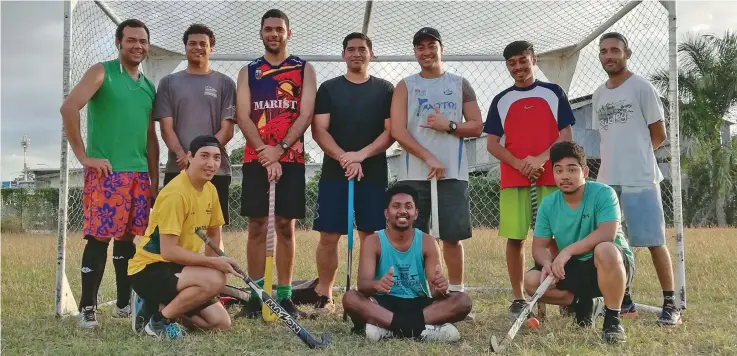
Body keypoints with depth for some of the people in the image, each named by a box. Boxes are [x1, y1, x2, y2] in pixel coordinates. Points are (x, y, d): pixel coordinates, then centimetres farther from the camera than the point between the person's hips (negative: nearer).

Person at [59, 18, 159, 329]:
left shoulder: (149, 87, 17)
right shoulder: (102, 72, -1)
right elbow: (68, 108, -13)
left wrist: (154, 180, 14)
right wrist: (84, 157, -14)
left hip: (139, 174, 6)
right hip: (107, 172, -6)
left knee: (128, 237, 10)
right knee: (99, 237, -7)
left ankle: (124, 303, 19)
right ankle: (87, 307, 1)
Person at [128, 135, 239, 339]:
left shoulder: (210, 190, 4)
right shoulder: (175, 193, -22)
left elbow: (214, 233, 17)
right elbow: (169, 251, -26)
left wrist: (209, 266, 7)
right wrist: (213, 263, -24)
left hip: (177, 268, 9)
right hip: (149, 270, -9)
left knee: (222, 323, 4)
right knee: (215, 280, -32)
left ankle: (160, 307, 14)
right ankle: (159, 320, -12)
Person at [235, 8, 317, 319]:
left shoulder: (304, 69, 8)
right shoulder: (248, 71, 11)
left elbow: (306, 115, -3)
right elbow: (243, 116, 1)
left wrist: (279, 150, -13)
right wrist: (264, 152, -12)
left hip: (291, 159, -1)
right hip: (256, 159, 1)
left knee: (285, 226, 1)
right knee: (256, 226, 1)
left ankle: (284, 296, 8)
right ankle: (256, 295, 7)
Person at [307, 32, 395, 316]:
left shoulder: (385, 90, 8)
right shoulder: (329, 88, 9)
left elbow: (391, 132, 1)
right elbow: (318, 130, 1)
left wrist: (362, 154, -14)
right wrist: (344, 157, -14)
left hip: (373, 174, 0)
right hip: (334, 174, 0)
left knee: (370, 236, 2)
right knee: (328, 236, -2)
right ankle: (324, 297, 9)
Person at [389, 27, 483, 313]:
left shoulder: (460, 84, 13)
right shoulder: (405, 86, 8)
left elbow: (476, 126, 9)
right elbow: (397, 130, -3)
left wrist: (448, 126, -10)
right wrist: (429, 158, -13)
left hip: (453, 172, 1)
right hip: (414, 173, 0)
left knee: (452, 236, 2)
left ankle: (456, 294, 11)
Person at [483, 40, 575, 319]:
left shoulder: (554, 93, 9)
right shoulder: (501, 100, 11)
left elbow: (566, 135, 3)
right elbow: (492, 144, 5)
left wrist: (541, 158, -13)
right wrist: (520, 164, -10)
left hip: (550, 178, -1)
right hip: (512, 180, 1)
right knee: (515, 238, -1)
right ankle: (518, 299, 8)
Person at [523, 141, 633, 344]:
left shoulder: (603, 193, -17)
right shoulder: (548, 204, -3)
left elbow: (607, 234, -32)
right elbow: (539, 246, -3)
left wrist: (568, 250, -38)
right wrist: (548, 264, -27)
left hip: (614, 266, -5)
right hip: (574, 270, 5)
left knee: (604, 249, -40)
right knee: (531, 281, -17)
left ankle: (613, 320, -20)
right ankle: (585, 303, 8)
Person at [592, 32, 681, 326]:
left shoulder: (641, 87, -4)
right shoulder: (598, 95, 14)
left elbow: (659, 135, -2)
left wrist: (635, 156, 6)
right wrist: (617, 159, 6)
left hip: (639, 179, -6)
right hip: (607, 180, 6)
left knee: (654, 241, -3)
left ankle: (670, 304, 5)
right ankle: (625, 300, 19)